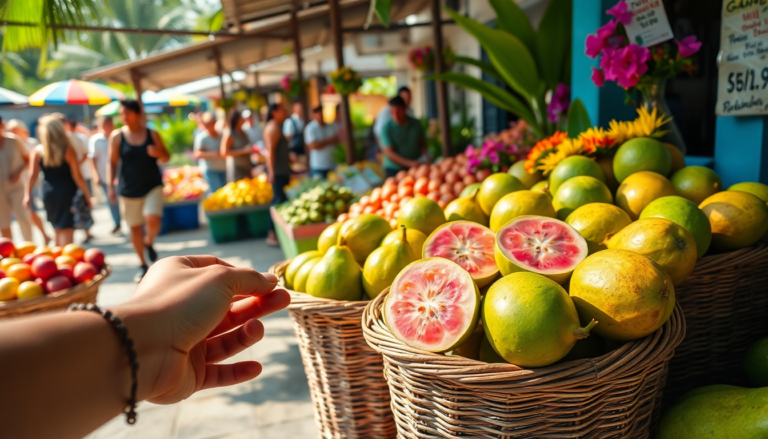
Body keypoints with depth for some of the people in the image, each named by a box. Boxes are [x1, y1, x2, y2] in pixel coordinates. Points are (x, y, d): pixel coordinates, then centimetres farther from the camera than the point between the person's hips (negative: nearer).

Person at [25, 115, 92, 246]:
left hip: (49, 193, 3)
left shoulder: (37, 151, -1)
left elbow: (32, 175, -2)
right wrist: (87, 195, -2)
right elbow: (77, 176, -9)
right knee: (67, 228, 1)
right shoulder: (68, 150, -9)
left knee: (57, 227, 20)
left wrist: (28, 194, 9)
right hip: (67, 192, -3)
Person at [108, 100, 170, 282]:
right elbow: (112, 163, 2)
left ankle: (149, 242, 14)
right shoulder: (117, 136, 0)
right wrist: (110, 186, -6)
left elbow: (165, 158, 7)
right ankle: (143, 265, 24)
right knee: (135, 226, 7)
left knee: (153, 219, -21)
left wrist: (158, 153, -15)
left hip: (152, 186, -1)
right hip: (128, 190, 1)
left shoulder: (152, 134, 1)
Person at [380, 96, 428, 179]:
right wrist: (409, 163, -24)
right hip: (394, 170, -3)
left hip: (416, 167, 4)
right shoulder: (386, 128, -9)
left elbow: (422, 143, 16)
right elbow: (389, 153, -15)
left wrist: (425, 155, -6)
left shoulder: (416, 123, 4)